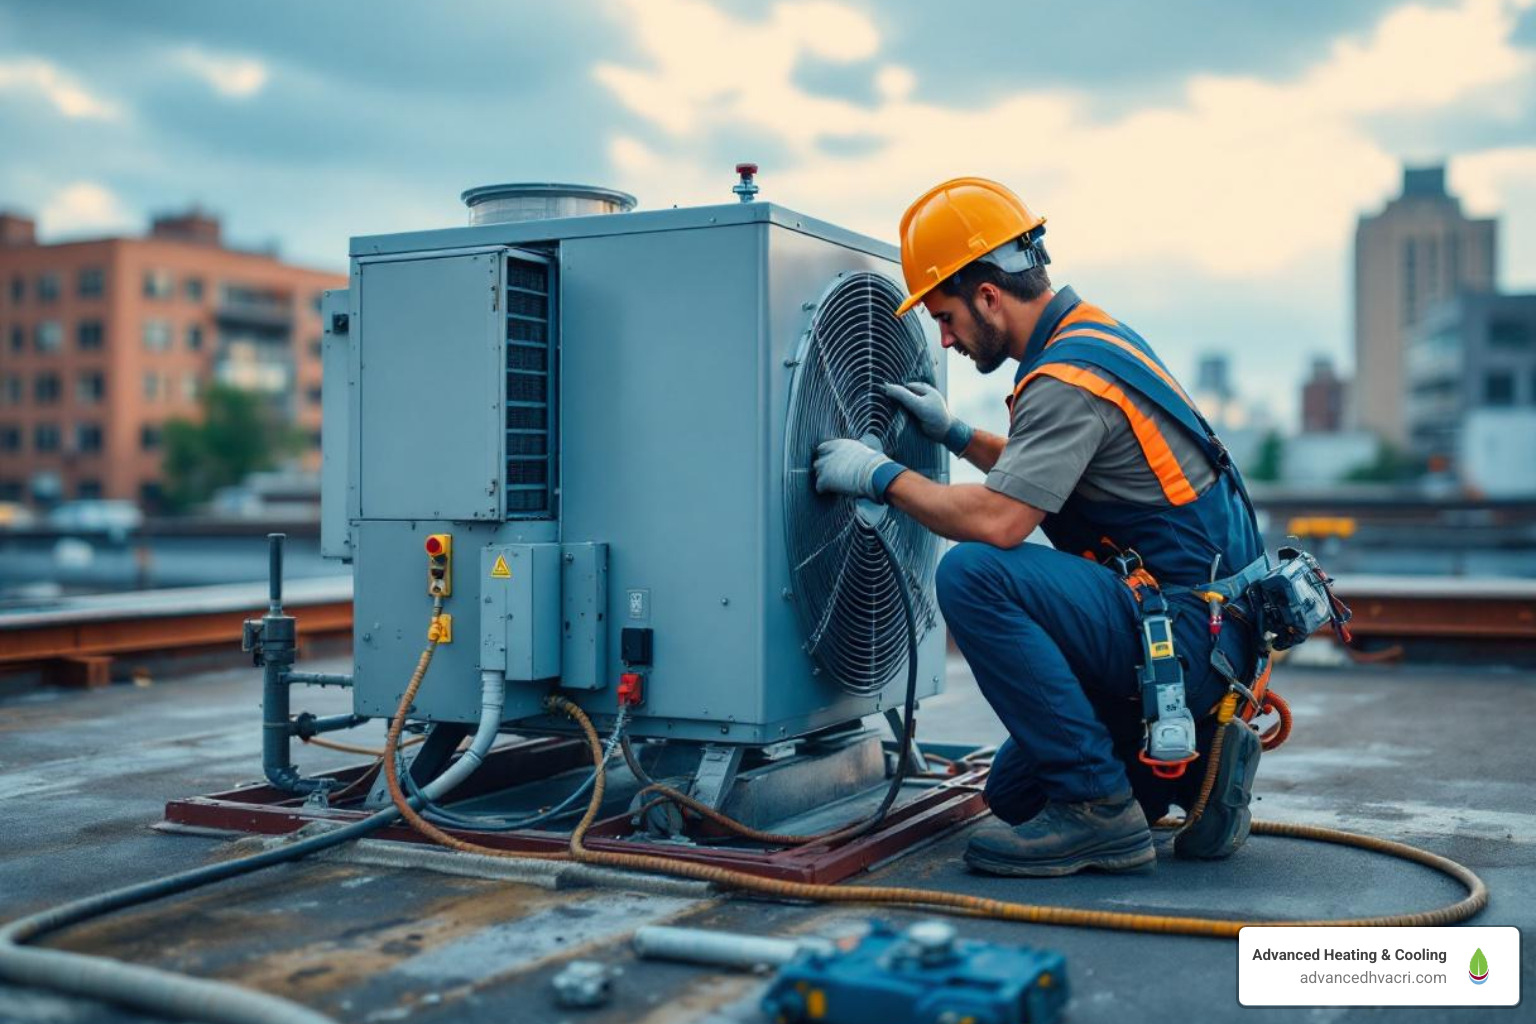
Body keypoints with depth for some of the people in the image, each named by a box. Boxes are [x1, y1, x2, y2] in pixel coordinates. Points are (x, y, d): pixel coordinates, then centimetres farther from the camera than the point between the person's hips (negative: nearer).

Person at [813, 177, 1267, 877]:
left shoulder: (1068, 376, -19)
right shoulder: (1095, 335, 13)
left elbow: (997, 522, -30)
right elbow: (1041, 473, 28)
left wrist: (881, 475, -15)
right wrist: (957, 434, 19)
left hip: (1186, 630, -10)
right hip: (1199, 625, 10)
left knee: (973, 575, -26)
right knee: (1014, 791, 15)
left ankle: (1098, 808, -17)